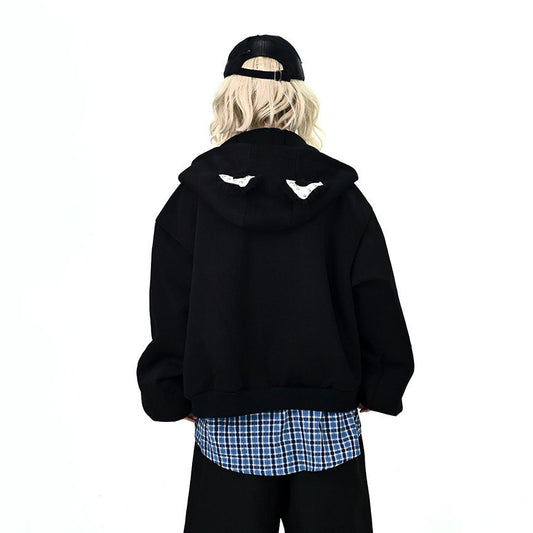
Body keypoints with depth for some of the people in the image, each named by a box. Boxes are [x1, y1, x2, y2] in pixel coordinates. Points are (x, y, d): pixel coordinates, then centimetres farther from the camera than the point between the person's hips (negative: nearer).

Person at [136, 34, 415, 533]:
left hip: (230, 434, 0)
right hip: (328, 428, 1)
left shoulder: (191, 199, -6)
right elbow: (378, 305, -2)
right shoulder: (342, 195, -4)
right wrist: (376, 388, 11)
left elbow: (169, 315, -4)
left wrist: (175, 398, 9)